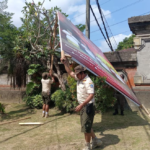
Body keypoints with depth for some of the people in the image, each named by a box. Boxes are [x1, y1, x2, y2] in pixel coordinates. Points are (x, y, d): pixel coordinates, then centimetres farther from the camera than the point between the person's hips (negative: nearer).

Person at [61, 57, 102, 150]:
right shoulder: (79, 78, 6)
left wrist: (81, 105, -32)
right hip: (83, 106, 10)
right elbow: (70, 72, 17)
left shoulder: (88, 82, -21)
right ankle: (96, 141, 33)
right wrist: (66, 62, 7)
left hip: (88, 106, -9)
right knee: (87, 126, 18)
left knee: (86, 127, 0)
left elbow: (91, 95, -28)